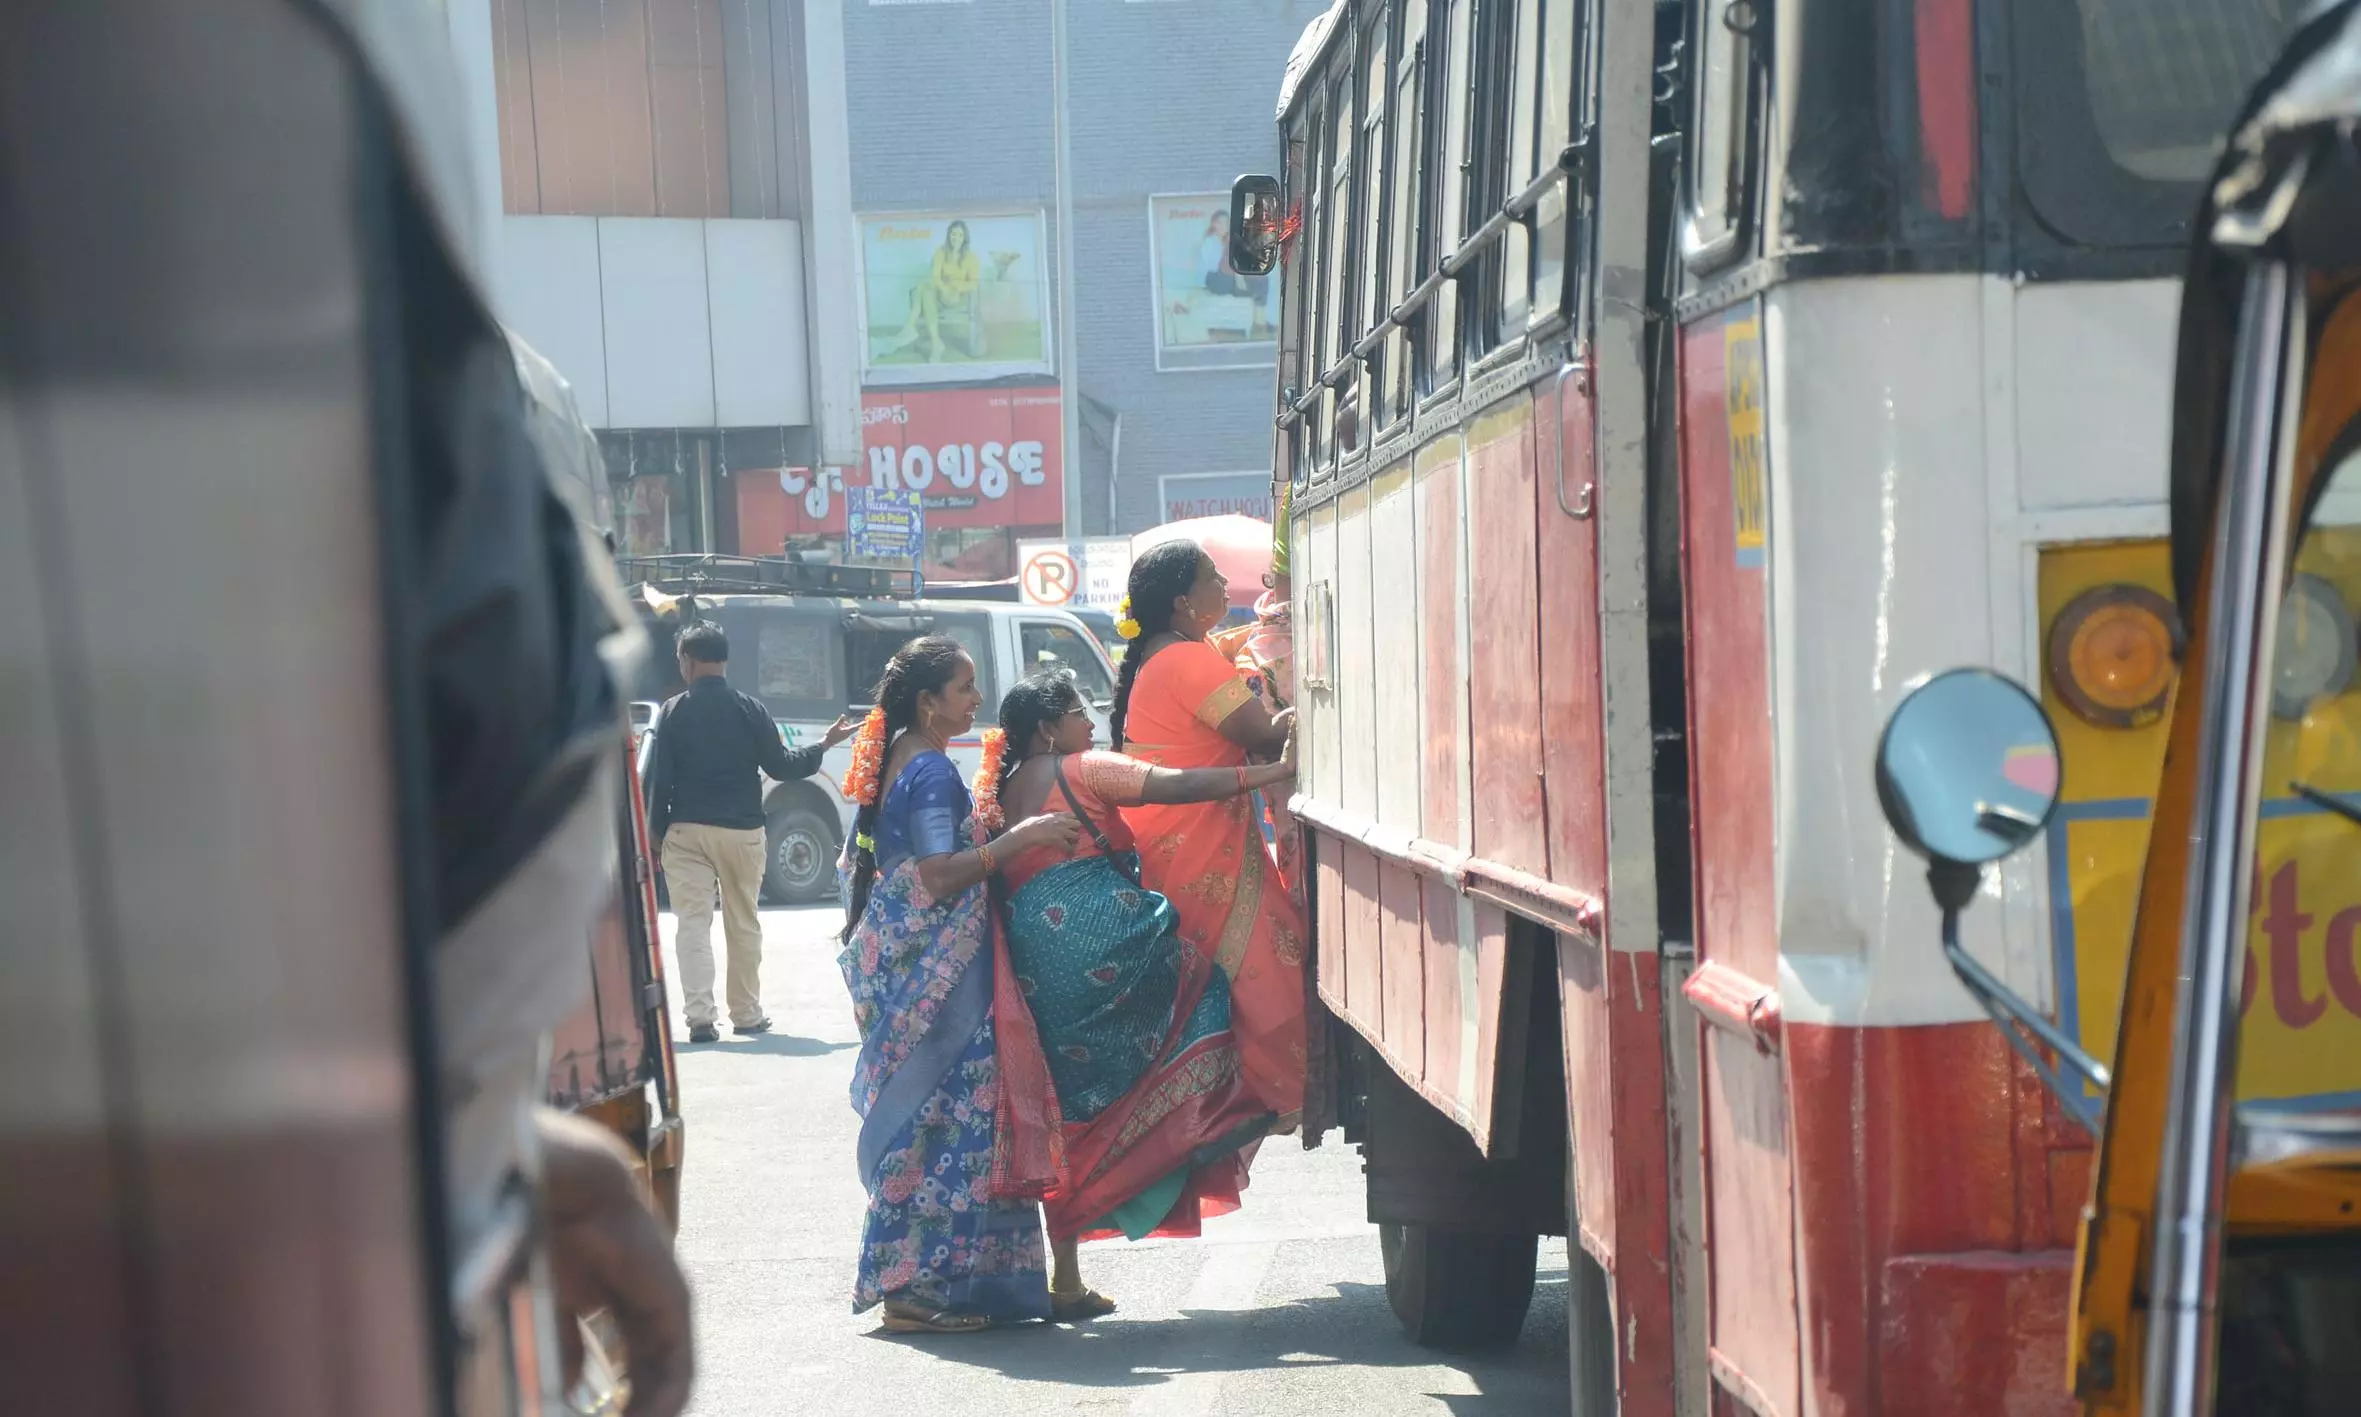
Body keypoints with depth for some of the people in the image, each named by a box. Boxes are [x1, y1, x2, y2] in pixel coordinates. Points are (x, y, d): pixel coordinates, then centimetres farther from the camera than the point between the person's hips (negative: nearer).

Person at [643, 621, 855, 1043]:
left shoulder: (673, 712, -3)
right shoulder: (749, 709, -2)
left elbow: (658, 778, -4)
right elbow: (780, 766, 1)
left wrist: (655, 832, 5)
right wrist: (824, 747, 17)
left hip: (687, 831, -1)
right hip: (741, 831, 1)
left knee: (693, 924, -1)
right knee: (743, 925, 13)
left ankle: (700, 1018, -12)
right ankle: (747, 1013, 21)